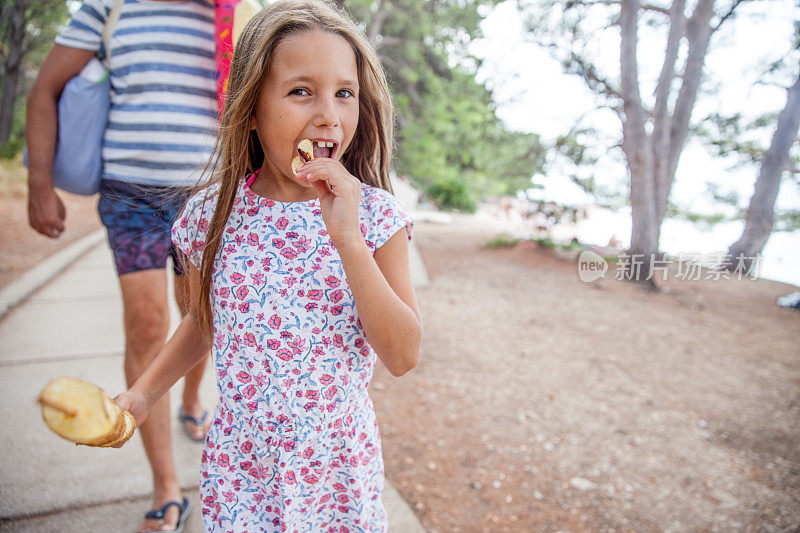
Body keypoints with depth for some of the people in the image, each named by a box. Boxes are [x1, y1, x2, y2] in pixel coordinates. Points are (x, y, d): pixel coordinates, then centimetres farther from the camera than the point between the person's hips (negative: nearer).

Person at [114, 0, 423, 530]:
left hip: (339, 463, -1)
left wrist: (348, 239, -27)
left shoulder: (375, 214, -14)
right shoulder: (212, 214, -7)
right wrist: (142, 393, 0)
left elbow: (403, 357, -19)